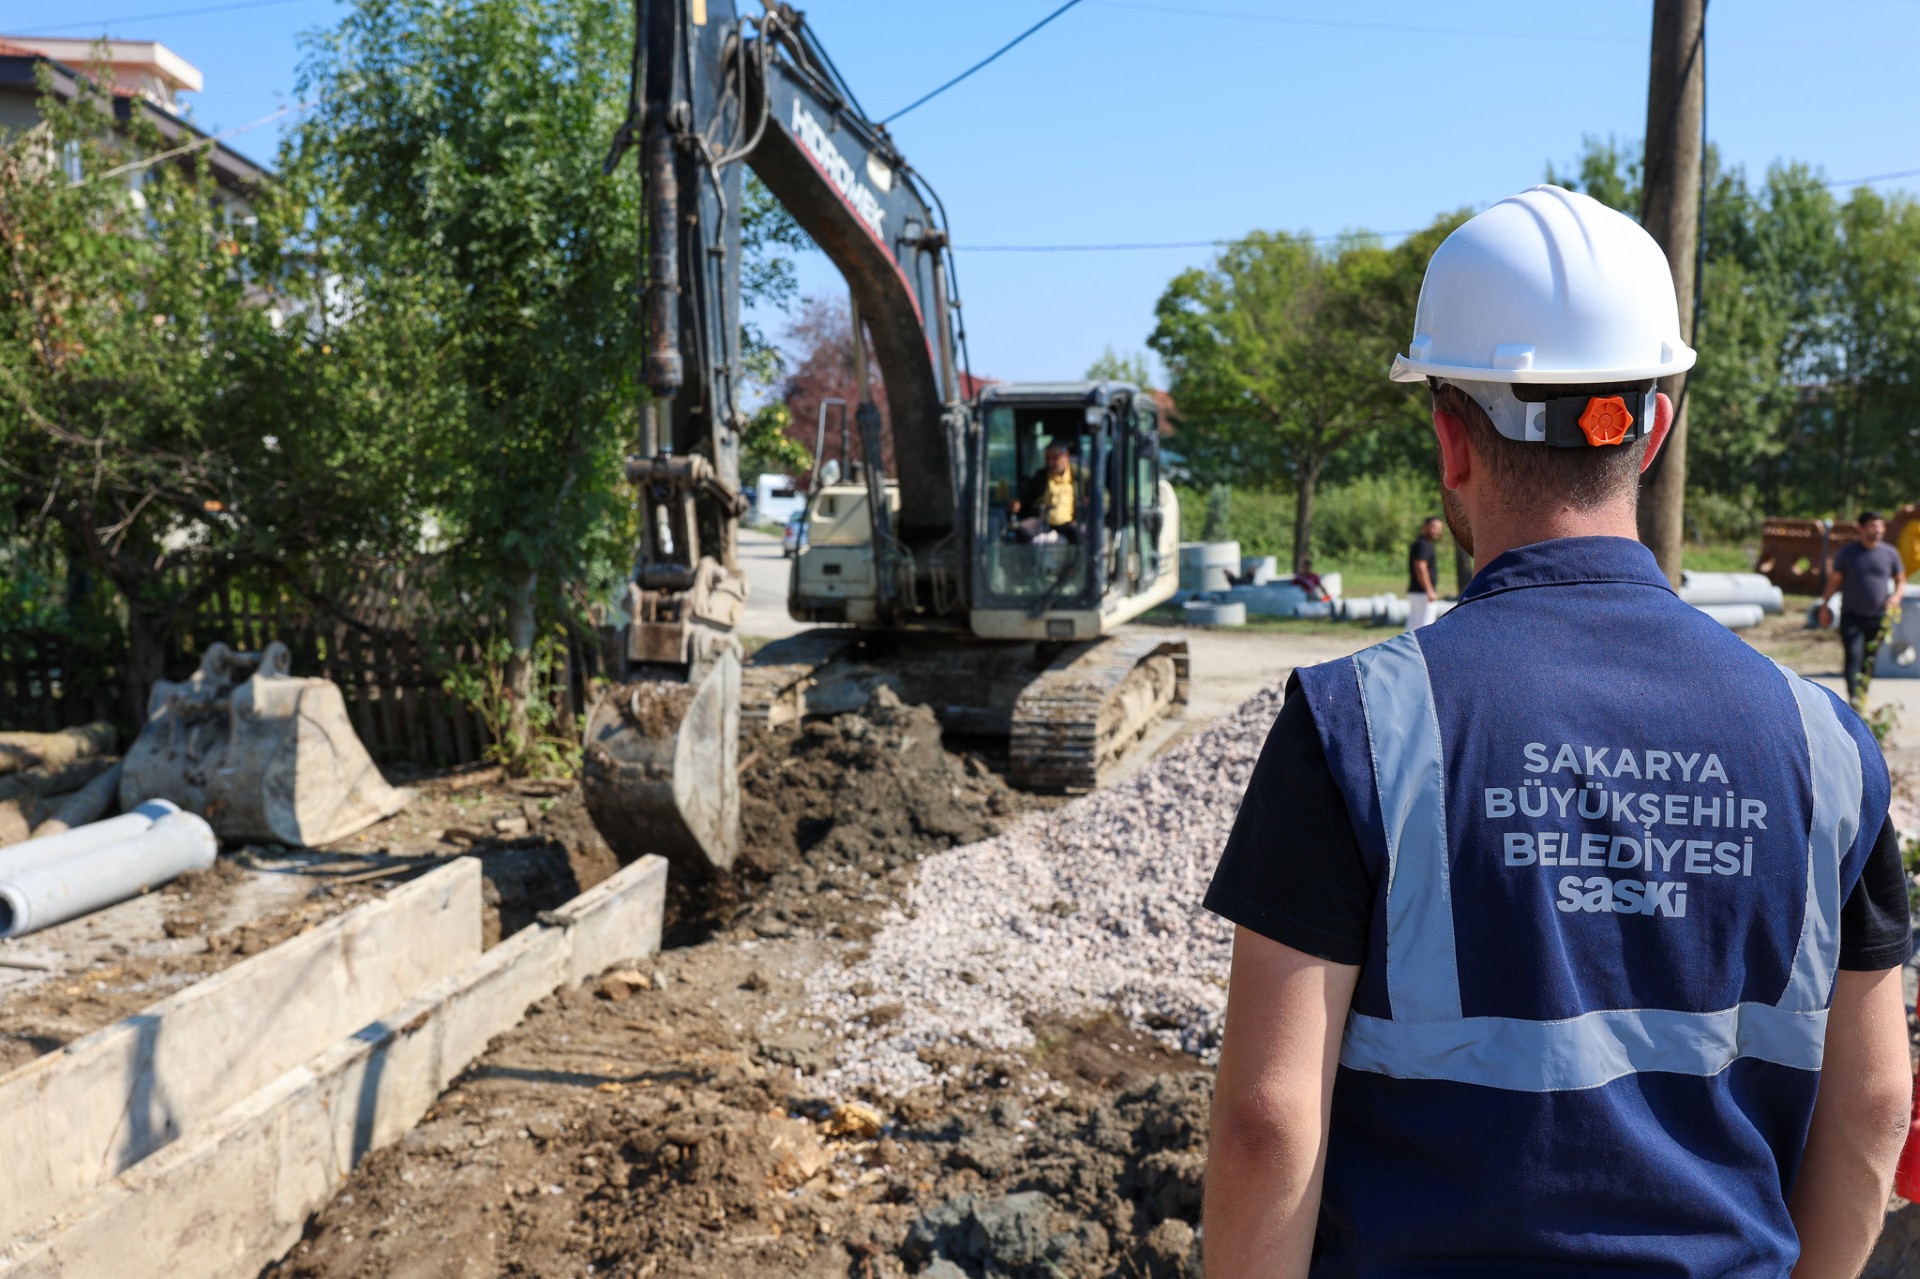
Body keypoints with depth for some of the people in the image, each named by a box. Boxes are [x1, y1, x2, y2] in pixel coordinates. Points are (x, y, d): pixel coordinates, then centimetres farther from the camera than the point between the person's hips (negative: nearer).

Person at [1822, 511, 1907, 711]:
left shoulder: (1890, 553, 4)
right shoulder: (1847, 552, -1)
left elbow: (1901, 580, 13)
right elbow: (1834, 580, 5)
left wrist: (1897, 596, -7)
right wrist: (1824, 605, 1)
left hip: (1879, 618, 2)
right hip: (1851, 616, -2)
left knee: (1870, 660, 9)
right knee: (1853, 657, -14)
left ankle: (1863, 697, 24)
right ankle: (1854, 699, -22)